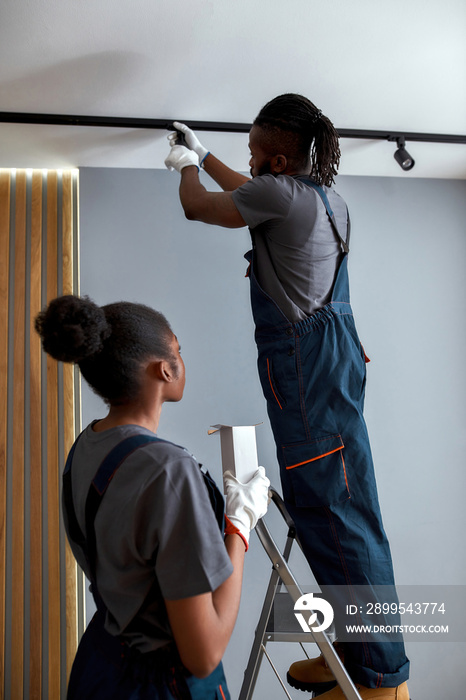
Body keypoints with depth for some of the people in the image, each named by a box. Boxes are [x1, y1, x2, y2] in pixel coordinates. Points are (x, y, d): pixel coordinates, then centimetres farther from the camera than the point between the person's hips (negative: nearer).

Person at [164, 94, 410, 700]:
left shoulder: (281, 191, -10)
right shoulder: (323, 197, 18)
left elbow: (197, 206, 5)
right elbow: (250, 195, 36)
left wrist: (187, 168, 27)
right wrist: (203, 157, 47)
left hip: (307, 359, -10)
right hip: (327, 353, 10)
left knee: (334, 509, -6)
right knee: (327, 506, 13)